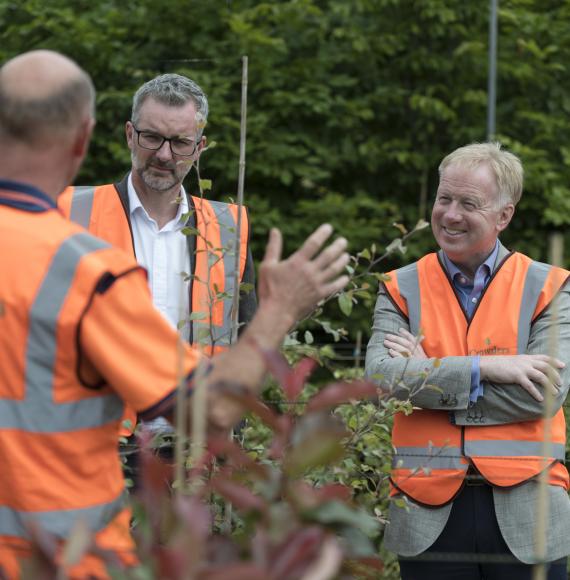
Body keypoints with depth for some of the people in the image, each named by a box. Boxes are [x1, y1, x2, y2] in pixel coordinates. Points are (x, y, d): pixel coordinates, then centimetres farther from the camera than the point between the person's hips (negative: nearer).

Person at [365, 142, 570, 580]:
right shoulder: (402, 289, 8)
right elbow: (381, 375, -9)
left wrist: (429, 375, -9)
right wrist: (483, 368, -16)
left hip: (525, 515, -1)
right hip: (429, 514, 1)